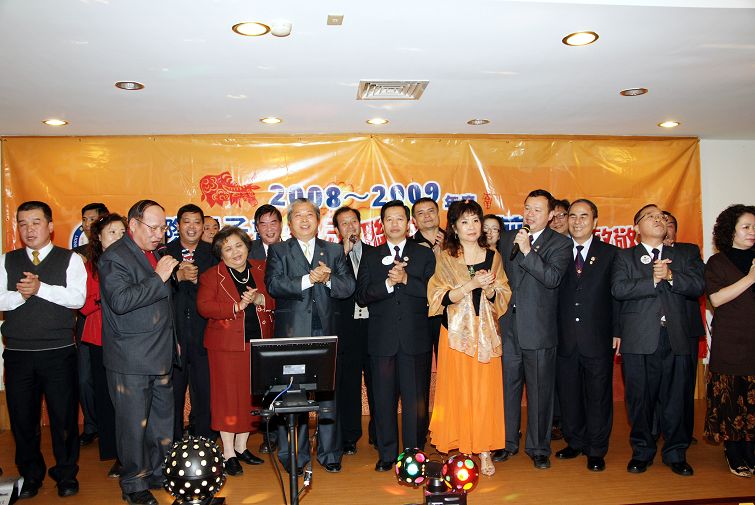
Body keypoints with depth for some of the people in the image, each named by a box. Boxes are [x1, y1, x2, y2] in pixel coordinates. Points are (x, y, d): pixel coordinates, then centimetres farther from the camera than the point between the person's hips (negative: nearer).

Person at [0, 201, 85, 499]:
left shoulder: (70, 260, 1)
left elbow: (77, 298, -12)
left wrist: (40, 288, -18)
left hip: (59, 353, -3)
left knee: (64, 416, 5)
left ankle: (66, 474, 22)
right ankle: (30, 475, 30)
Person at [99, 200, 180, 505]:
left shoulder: (155, 254, 15)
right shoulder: (115, 257, -11)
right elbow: (120, 301, -26)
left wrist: (172, 341, 26)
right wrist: (158, 278, -23)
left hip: (161, 356, 8)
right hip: (131, 360, -8)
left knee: (163, 420, 14)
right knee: (134, 423, 3)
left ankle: (159, 474, 28)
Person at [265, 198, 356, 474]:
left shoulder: (334, 251, 13)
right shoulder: (278, 251, 7)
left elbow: (349, 286, 4)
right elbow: (273, 285, -9)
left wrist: (328, 279, -14)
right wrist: (308, 279, -17)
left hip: (325, 333, 2)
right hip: (292, 333, -2)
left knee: (327, 393, 6)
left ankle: (329, 453, 20)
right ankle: (294, 456, 15)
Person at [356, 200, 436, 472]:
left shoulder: (424, 254, 8)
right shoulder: (370, 257, 11)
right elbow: (361, 296, 0)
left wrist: (406, 279, -16)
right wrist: (388, 283, -14)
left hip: (415, 337, -1)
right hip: (382, 339, 1)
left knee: (416, 398, 2)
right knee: (384, 398, 7)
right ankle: (387, 454, 20)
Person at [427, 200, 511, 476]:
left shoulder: (493, 256, 8)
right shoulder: (445, 258, 1)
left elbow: (503, 297, 7)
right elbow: (441, 298, -7)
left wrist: (489, 288, -13)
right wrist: (471, 284, -18)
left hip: (486, 333, 2)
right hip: (457, 332, -2)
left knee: (485, 391, 3)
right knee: (457, 391, 0)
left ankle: (484, 450, 14)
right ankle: (459, 449, 13)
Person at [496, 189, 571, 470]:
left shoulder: (560, 244, -2)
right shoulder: (507, 238, 11)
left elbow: (553, 278, -17)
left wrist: (527, 251, -21)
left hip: (538, 330, -3)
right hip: (508, 327, 4)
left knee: (540, 391, 6)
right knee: (508, 387, 11)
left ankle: (538, 448, 21)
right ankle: (508, 443, 25)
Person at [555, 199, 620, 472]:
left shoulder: (610, 253, 4)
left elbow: (617, 296, 2)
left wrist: (616, 332, -3)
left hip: (598, 339, -1)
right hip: (565, 339, 2)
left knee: (598, 395, 6)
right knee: (568, 394, 11)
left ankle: (596, 450, 19)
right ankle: (575, 442, 28)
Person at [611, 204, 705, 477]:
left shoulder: (685, 255, 15)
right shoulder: (624, 257, 8)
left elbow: (698, 285, 0)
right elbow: (618, 289, -9)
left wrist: (670, 276, -13)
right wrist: (653, 280, -12)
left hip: (676, 338, 2)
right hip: (639, 339, -2)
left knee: (676, 398, 6)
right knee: (640, 398, 5)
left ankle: (675, 453, 22)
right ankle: (642, 452, 20)